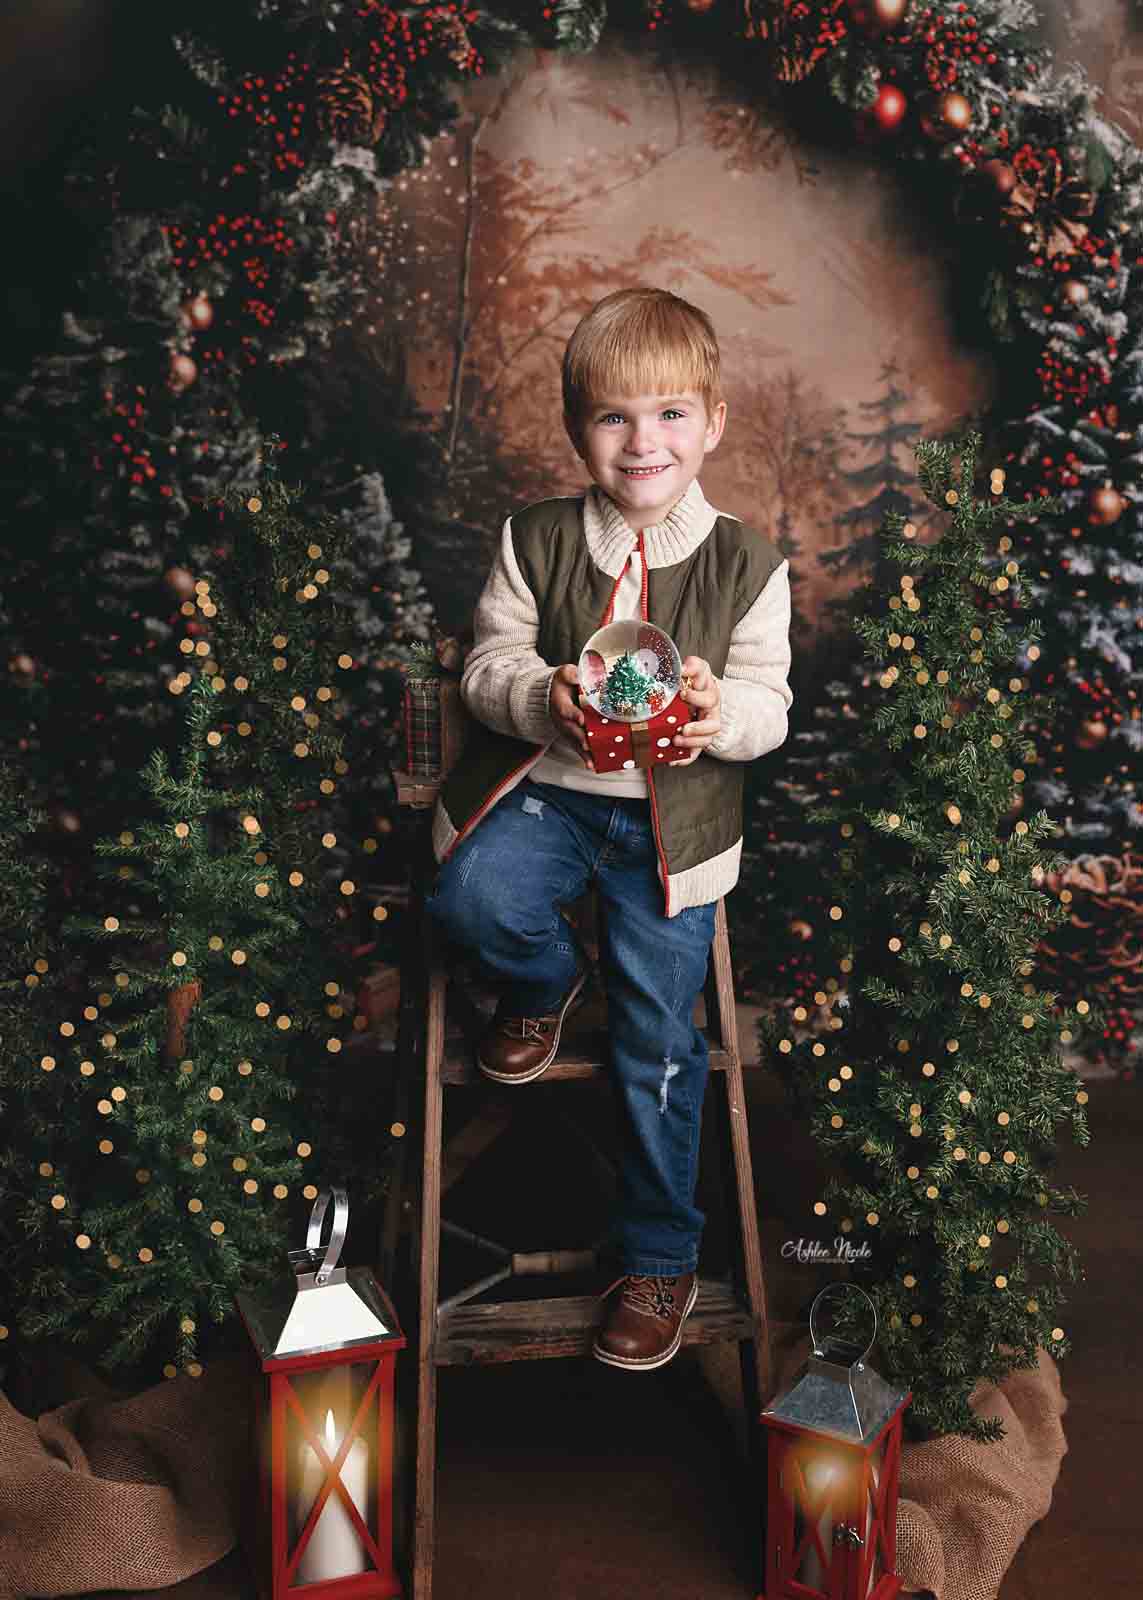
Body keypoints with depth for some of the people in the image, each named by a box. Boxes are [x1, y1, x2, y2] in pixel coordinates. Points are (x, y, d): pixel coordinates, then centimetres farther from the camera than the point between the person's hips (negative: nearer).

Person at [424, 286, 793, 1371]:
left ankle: (660, 1257, 18)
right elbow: (489, 662, 0)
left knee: (658, 1043, -3)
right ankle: (548, 982, 9)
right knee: (472, 897, -30)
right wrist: (542, 697, -24)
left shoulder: (746, 564, -2)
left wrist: (724, 713, -26)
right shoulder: (534, 540, -1)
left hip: (672, 814, -1)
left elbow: (769, 703, -1)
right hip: (544, 789, 1)